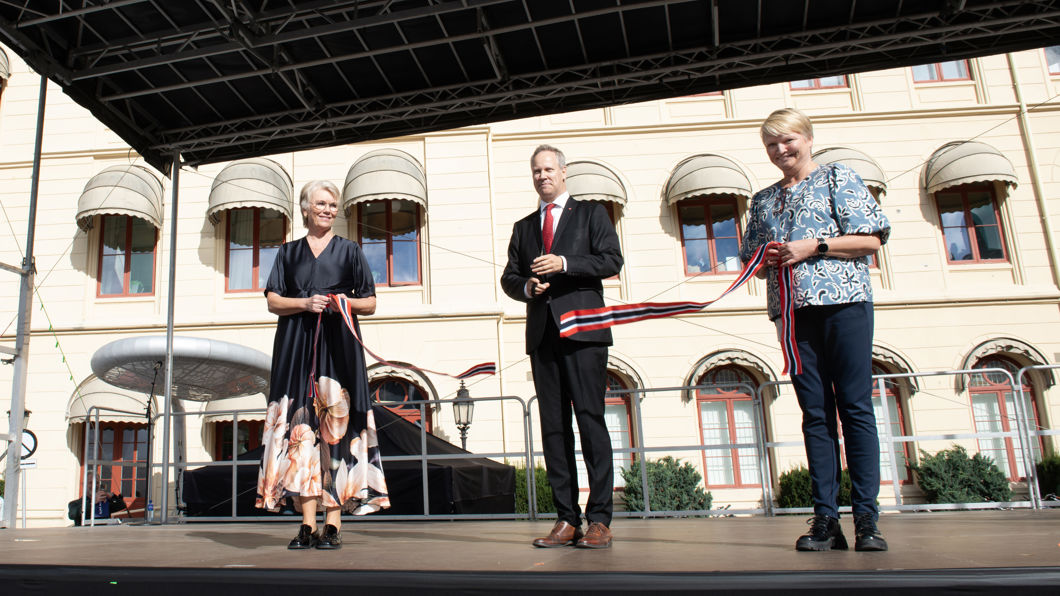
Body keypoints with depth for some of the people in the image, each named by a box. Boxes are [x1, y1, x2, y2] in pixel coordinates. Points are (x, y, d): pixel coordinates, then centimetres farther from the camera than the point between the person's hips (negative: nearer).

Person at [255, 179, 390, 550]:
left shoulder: (349, 251, 14)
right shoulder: (289, 252, 17)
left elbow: (370, 304, 11)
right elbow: (273, 301, 9)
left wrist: (348, 303, -9)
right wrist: (305, 303, -9)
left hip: (338, 347, -1)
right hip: (296, 348, 1)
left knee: (336, 427, -8)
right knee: (302, 428, -6)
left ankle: (333, 524, -5)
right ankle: (308, 525, -4)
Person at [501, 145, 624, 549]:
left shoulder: (590, 213, 11)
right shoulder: (523, 226, 23)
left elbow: (611, 261, -1)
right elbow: (508, 277, 19)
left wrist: (564, 264, -12)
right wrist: (526, 286, -3)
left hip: (582, 330, -4)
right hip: (542, 334, 4)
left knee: (591, 420, -8)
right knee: (553, 425, 2)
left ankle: (599, 519, -4)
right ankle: (567, 519, 6)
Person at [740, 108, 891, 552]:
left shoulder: (838, 178, 9)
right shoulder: (763, 199, 21)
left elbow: (871, 240, 0)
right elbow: (752, 261, 23)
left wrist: (813, 246, -10)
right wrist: (766, 258, 0)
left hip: (844, 301, -4)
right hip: (793, 310, 4)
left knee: (856, 407, -6)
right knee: (815, 412, 2)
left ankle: (866, 518, -4)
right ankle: (826, 519, 3)